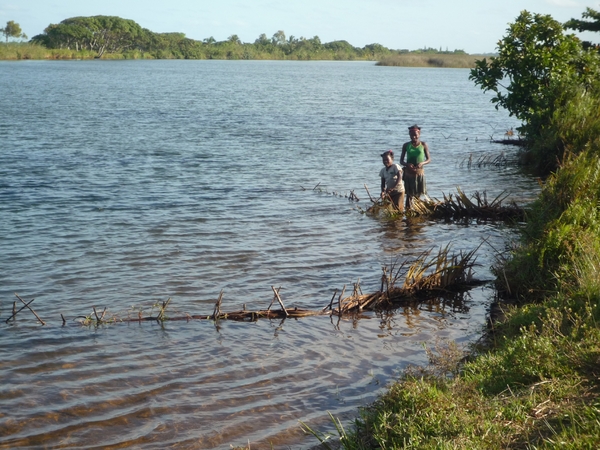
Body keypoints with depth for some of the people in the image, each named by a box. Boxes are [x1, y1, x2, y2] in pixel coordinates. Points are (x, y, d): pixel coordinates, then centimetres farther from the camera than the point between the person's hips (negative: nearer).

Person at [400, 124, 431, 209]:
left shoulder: (423, 145, 1)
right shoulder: (406, 145, 2)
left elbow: (429, 159, 3)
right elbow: (401, 160, 4)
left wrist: (422, 163, -19)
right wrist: (407, 164, -19)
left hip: (420, 172, 0)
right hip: (409, 173, 0)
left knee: (418, 194, 5)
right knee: (409, 195, -2)